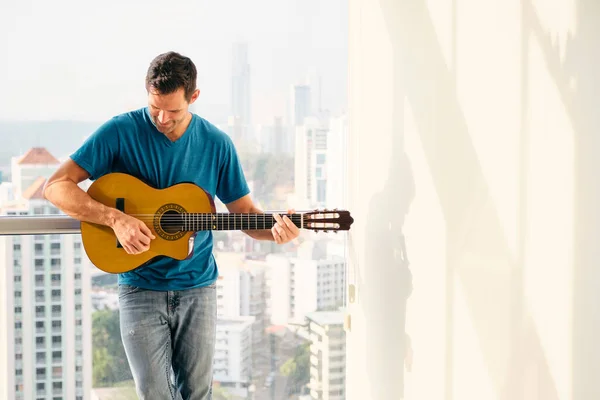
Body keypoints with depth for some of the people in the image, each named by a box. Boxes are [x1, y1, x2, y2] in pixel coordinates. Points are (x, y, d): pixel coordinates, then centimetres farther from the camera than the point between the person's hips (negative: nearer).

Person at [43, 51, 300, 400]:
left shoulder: (216, 144, 0)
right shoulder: (121, 132, -8)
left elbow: (245, 211, 6)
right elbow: (57, 187, -12)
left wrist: (274, 230, -16)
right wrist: (116, 218, -24)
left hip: (197, 288, 2)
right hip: (141, 289, -2)